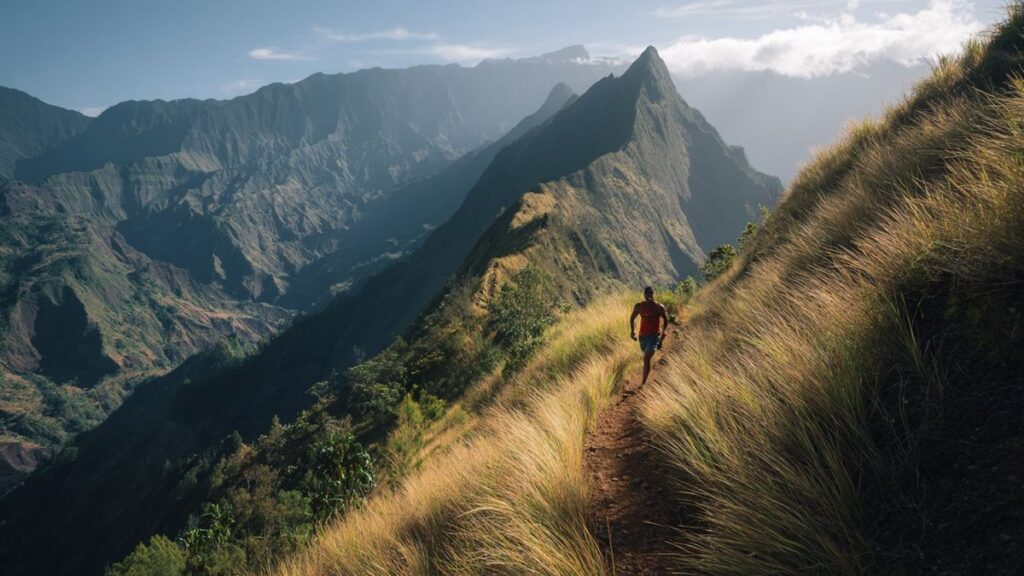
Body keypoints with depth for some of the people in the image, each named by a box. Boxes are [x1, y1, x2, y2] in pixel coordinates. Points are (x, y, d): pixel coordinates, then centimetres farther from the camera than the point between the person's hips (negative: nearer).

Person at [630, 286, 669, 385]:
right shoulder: (639, 306, -3)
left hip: (654, 335, -5)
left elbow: (666, 319, 5)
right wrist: (632, 330, 4)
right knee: (646, 357, 27)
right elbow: (632, 318, 12)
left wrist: (664, 330, -8)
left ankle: (643, 382, -13)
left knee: (646, 358, -19)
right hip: (643, 335, 5)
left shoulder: (659, 307, -12)